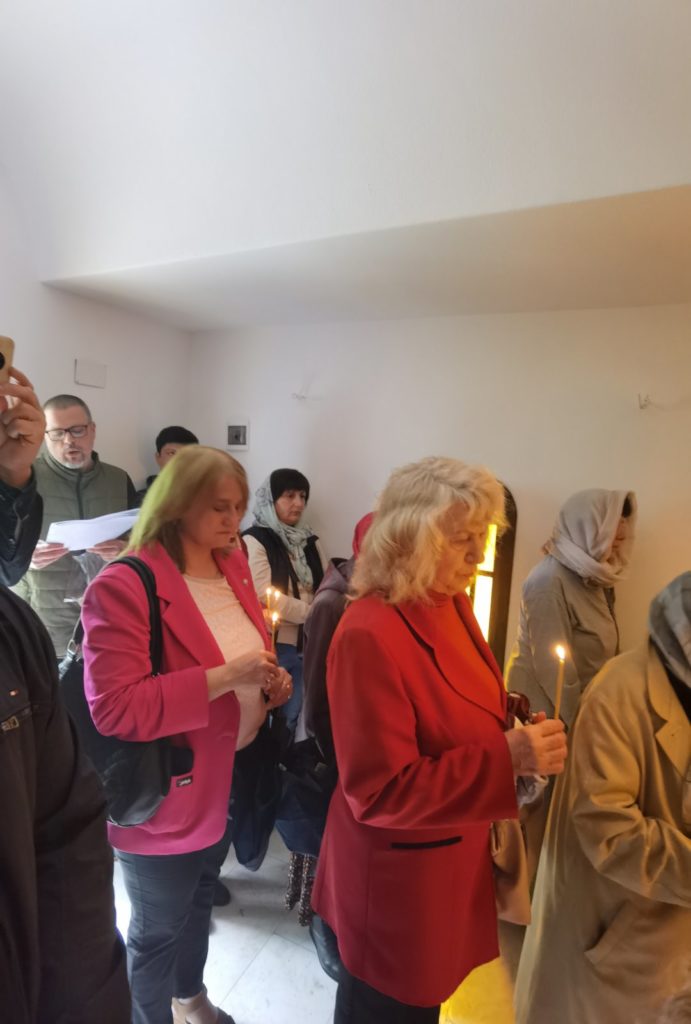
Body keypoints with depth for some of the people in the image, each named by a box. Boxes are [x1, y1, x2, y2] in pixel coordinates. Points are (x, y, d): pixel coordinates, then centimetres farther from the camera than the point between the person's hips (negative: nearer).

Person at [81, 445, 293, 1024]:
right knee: (158, 930, 19)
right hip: (164, 793, -7)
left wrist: (270, 684, -8)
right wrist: (225, 676, -33)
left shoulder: (234, 568, -2)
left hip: (229, 780, 8)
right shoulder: (122, 587, -25)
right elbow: (114, 709, -28)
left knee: (200, 902, 31)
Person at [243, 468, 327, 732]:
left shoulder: (309, 539, 12)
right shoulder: (254, 541, -7)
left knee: (303, 712, 10)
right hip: (275, 646, -5)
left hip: (309, 642, 5)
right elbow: (266, 597, -16)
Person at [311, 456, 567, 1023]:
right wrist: (505, 759, -31)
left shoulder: (452, 604, -4)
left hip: (453, 859, 8)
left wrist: (513, 726, -6)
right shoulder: (369, 636, -31)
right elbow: (379, 792, -26)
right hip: (398, 875, -7)